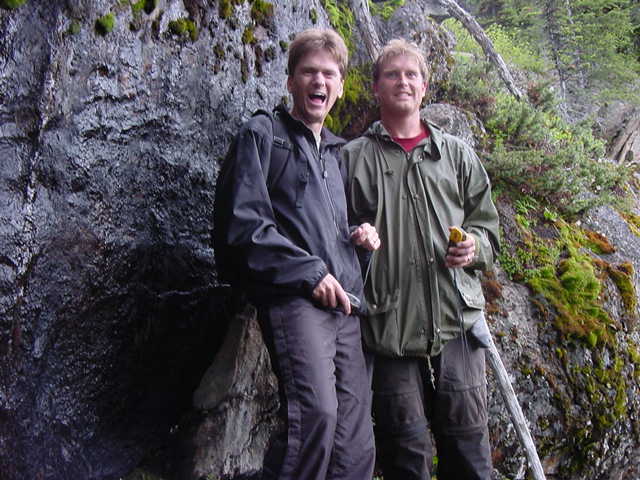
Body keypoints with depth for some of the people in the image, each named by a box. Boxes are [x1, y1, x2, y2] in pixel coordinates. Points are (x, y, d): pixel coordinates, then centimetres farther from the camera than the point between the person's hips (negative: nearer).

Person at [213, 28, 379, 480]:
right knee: (316, 409, -29)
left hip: (345, 306, 7)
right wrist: (310, 272, -11)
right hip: (293, 296, -7)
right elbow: (243, 223, -7)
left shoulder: (336, 152, 26)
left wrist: (360, 235, 11)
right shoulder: (264, 133, 5)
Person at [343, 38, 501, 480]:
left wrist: (474, 246, -4)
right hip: (389, 326, -2)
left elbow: (487, 223, 17)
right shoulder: (354, 158, 8)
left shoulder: (457, 155, 16)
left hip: (457, 321, 2)